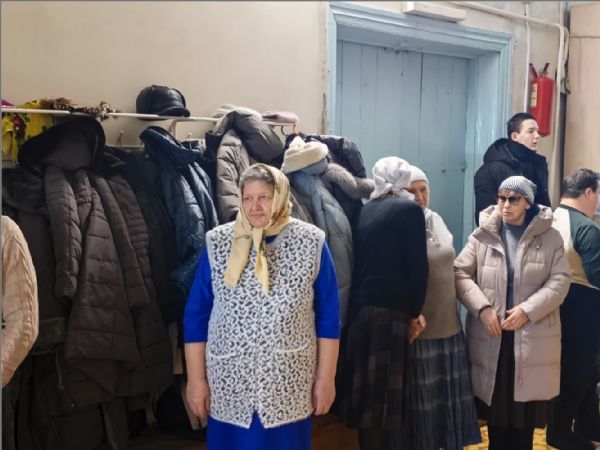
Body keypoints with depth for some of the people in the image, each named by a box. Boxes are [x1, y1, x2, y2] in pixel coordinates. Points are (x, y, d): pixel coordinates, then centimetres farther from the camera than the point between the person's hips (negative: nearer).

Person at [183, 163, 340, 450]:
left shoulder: (311, 243, -5)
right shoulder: (217, 243, -3)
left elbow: (328, 316, 0)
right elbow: (196, 316, 1)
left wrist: (326, 377, 0)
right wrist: (195, 379, 0)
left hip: (289, 387, 0)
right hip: (228, 384, 1)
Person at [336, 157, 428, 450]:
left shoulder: (365, 210, 11)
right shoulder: (409, 209, -5)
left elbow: (358, 261, 11)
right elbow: (417, 264, -9)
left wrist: (359, 302, 16)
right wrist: (415, 309, 1)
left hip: (360, 306, 6)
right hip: (390, 308, -6)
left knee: (366, 385, 13)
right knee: (385, 388, 3)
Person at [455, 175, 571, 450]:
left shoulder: (550, 237, 2)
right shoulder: (483, 235, 3)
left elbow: (560, 280, -3)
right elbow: (460, 273, 0)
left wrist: (528, 310, -15)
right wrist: (482, 308, -13)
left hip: (533, 337, 0)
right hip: (490, 336, 1)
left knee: (525, 413, 7)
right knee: (495, 407, 10)